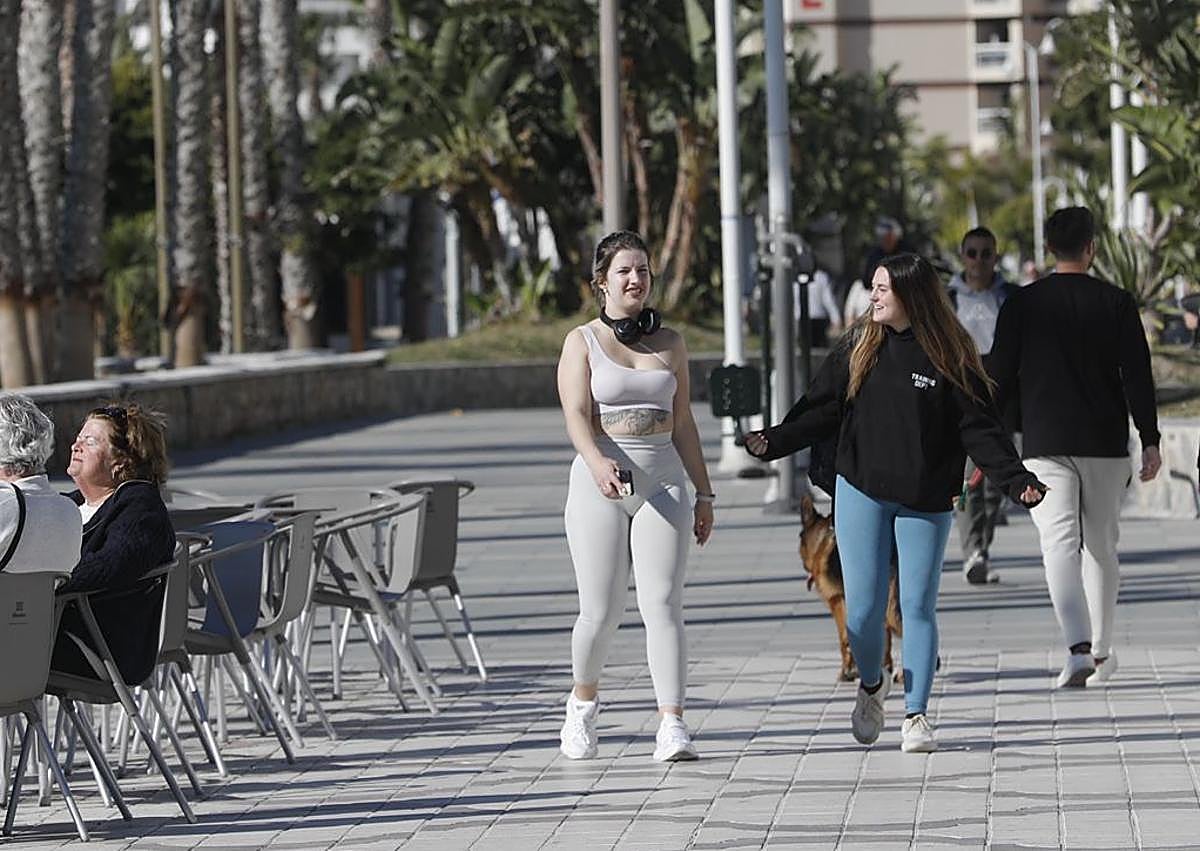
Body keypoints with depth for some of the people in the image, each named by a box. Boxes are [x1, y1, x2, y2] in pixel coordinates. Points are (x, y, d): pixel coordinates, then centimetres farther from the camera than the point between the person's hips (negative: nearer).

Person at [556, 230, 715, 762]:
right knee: (602, 611, 0)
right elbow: (576, 416, -10)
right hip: (599, 483, -2)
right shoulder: (582, 343, 3)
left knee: (663, 604, -10)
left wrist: (703, 491, 13)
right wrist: (598, 463, -29)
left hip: (662, 480, 2)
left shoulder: (669, 343, 13)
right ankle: (583, 703, 28)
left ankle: (672, 724, -14)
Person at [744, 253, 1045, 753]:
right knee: (864, 606, 0)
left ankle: (916, 715, 7)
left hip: (925, 501, -2)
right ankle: (870, 687, 28)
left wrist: (1017, 480, -14)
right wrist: (775, 442, -6)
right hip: (861, 492, 2)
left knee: (918, 607, -1)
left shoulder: (950, 357, -5)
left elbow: (979, 429, -5)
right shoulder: (859, 347, 4)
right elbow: (822, 409, 6)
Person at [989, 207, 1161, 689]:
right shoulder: (1117, 304, -1)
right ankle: (1102, 652, 22)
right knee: (1101, 545, 14)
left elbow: (1000, 379, 1)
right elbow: (1137, 376, -4)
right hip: (1106, 443, 1)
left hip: (1045, 445, -1)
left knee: (1059, 544, -7)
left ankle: (1078, 649, -26)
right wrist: (1149, 441, 1)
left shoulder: (1022, 305, -1)